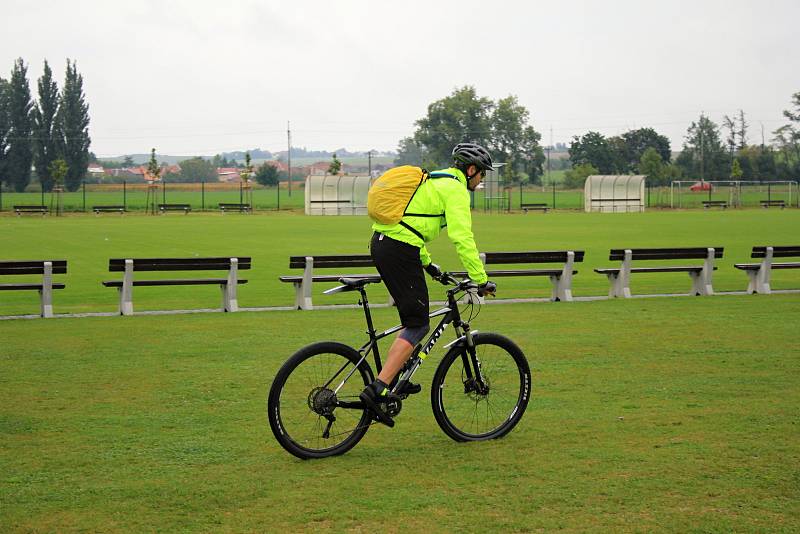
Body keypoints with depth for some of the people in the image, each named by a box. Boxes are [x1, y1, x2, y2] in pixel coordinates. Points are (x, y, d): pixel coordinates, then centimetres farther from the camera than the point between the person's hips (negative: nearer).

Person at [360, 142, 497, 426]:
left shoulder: (432, 180, 24)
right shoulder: (456, 189, -5)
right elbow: (462, 238, -15)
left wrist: (426, 263, 39)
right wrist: (481, 280, -12)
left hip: (381, 243, 10)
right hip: (400, 251, -10)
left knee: (414, 317, 21)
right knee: (418, 325, -7)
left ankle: (396, 378, 23)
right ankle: (377, 390, -16)